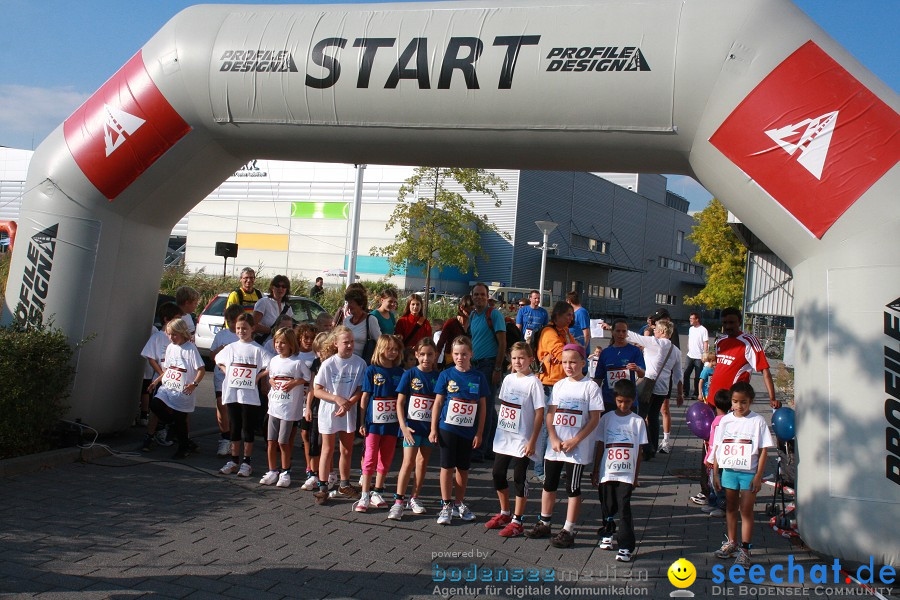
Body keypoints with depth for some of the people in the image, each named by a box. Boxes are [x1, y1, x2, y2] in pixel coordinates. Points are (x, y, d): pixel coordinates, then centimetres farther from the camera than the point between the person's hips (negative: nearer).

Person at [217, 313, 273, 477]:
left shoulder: (257, 349, -4)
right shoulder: (231, 347, 9)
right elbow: (219, 361, 24)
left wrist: (258, 376, -11)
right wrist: (227, 372, 9)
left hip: (249, 395, -4)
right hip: (231, 393, 4)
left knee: (248, 429, 3)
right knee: (234, 428, 11)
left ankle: (247, 462, 11)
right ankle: (234, 460, 21)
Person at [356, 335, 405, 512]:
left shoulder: (400, 372, 5)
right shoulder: (372, 370, -3)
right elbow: (365, 397, -2)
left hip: (392, 423, 3)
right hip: (374, 422, -3)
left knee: (386, 460, 10)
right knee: (370, 459, -2)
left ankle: (377, 493, 23)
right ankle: (364, 496, 6)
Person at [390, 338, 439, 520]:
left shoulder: (438, 377, 2)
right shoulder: (410, 375, -4)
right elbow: (400, 402, -4)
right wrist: (403, 426, -13)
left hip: (430, 427, 3)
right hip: (412, 425, -3)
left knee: (423, 462, 10)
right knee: (408, 462, -8)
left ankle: (414, 498, 23)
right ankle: (398, 501, -3)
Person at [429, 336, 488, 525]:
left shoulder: (479, 377, 0)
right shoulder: (446, 375, -1)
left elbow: (482, 406, 4)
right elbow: (438, 403, 2)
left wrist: (479, 433, 1)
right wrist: (433, 429, -2)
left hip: (468, 430, 1)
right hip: (447, 427, -1)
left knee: (463, 468, 11)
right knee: (447, 466, 2)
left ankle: (459, 504, 24)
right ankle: (446, 506, 12)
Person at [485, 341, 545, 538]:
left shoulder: (533, 382, -10)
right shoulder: (508, 379, 8)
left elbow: (539, 414, -11)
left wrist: (532, 441, -14)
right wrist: (498, 430, 11)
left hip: (522, 440, -6)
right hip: (503, 437, 6)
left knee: (519, 478, 1)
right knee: (498, 474, 11)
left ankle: (517, 521, 12)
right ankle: (504, 513, 29)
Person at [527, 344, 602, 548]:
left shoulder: (590, 386, -6)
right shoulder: (559, 385, 8)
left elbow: (595, 419, -9)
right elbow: (550, 414, 6)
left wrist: (575, 441, -15)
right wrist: (554, 439, -8)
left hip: (577, 447, -5)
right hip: (555, 445, 5)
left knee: (573, 488, 2)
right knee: (549, 484, 13)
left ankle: (568, 531, 10)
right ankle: (544, 524, 27)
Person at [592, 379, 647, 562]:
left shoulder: (637, 421, 0)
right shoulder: (606, 418, 2)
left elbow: (639, 451, 4)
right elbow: (600, 446, 6)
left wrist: (636, 476, 5)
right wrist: (595, 471, 7)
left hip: (627, 473, -2)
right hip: (607, 472, 2)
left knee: (624, 508, -7)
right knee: (607, 507, 12)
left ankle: (626, 546, -1)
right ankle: (607, 533, 36)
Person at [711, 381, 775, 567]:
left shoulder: (757, 421, -7)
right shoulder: (725, 420, 2)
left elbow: (763, 450, -6)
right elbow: (717, 448, 6)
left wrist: (758, 476, -11)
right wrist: (715, 473, 4)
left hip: (749, 472, -4)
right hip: (728, 470, 4)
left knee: (746, 510, -1)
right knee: (730, 508, 15)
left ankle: (745, 550, 7)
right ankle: (731, 543, 29)